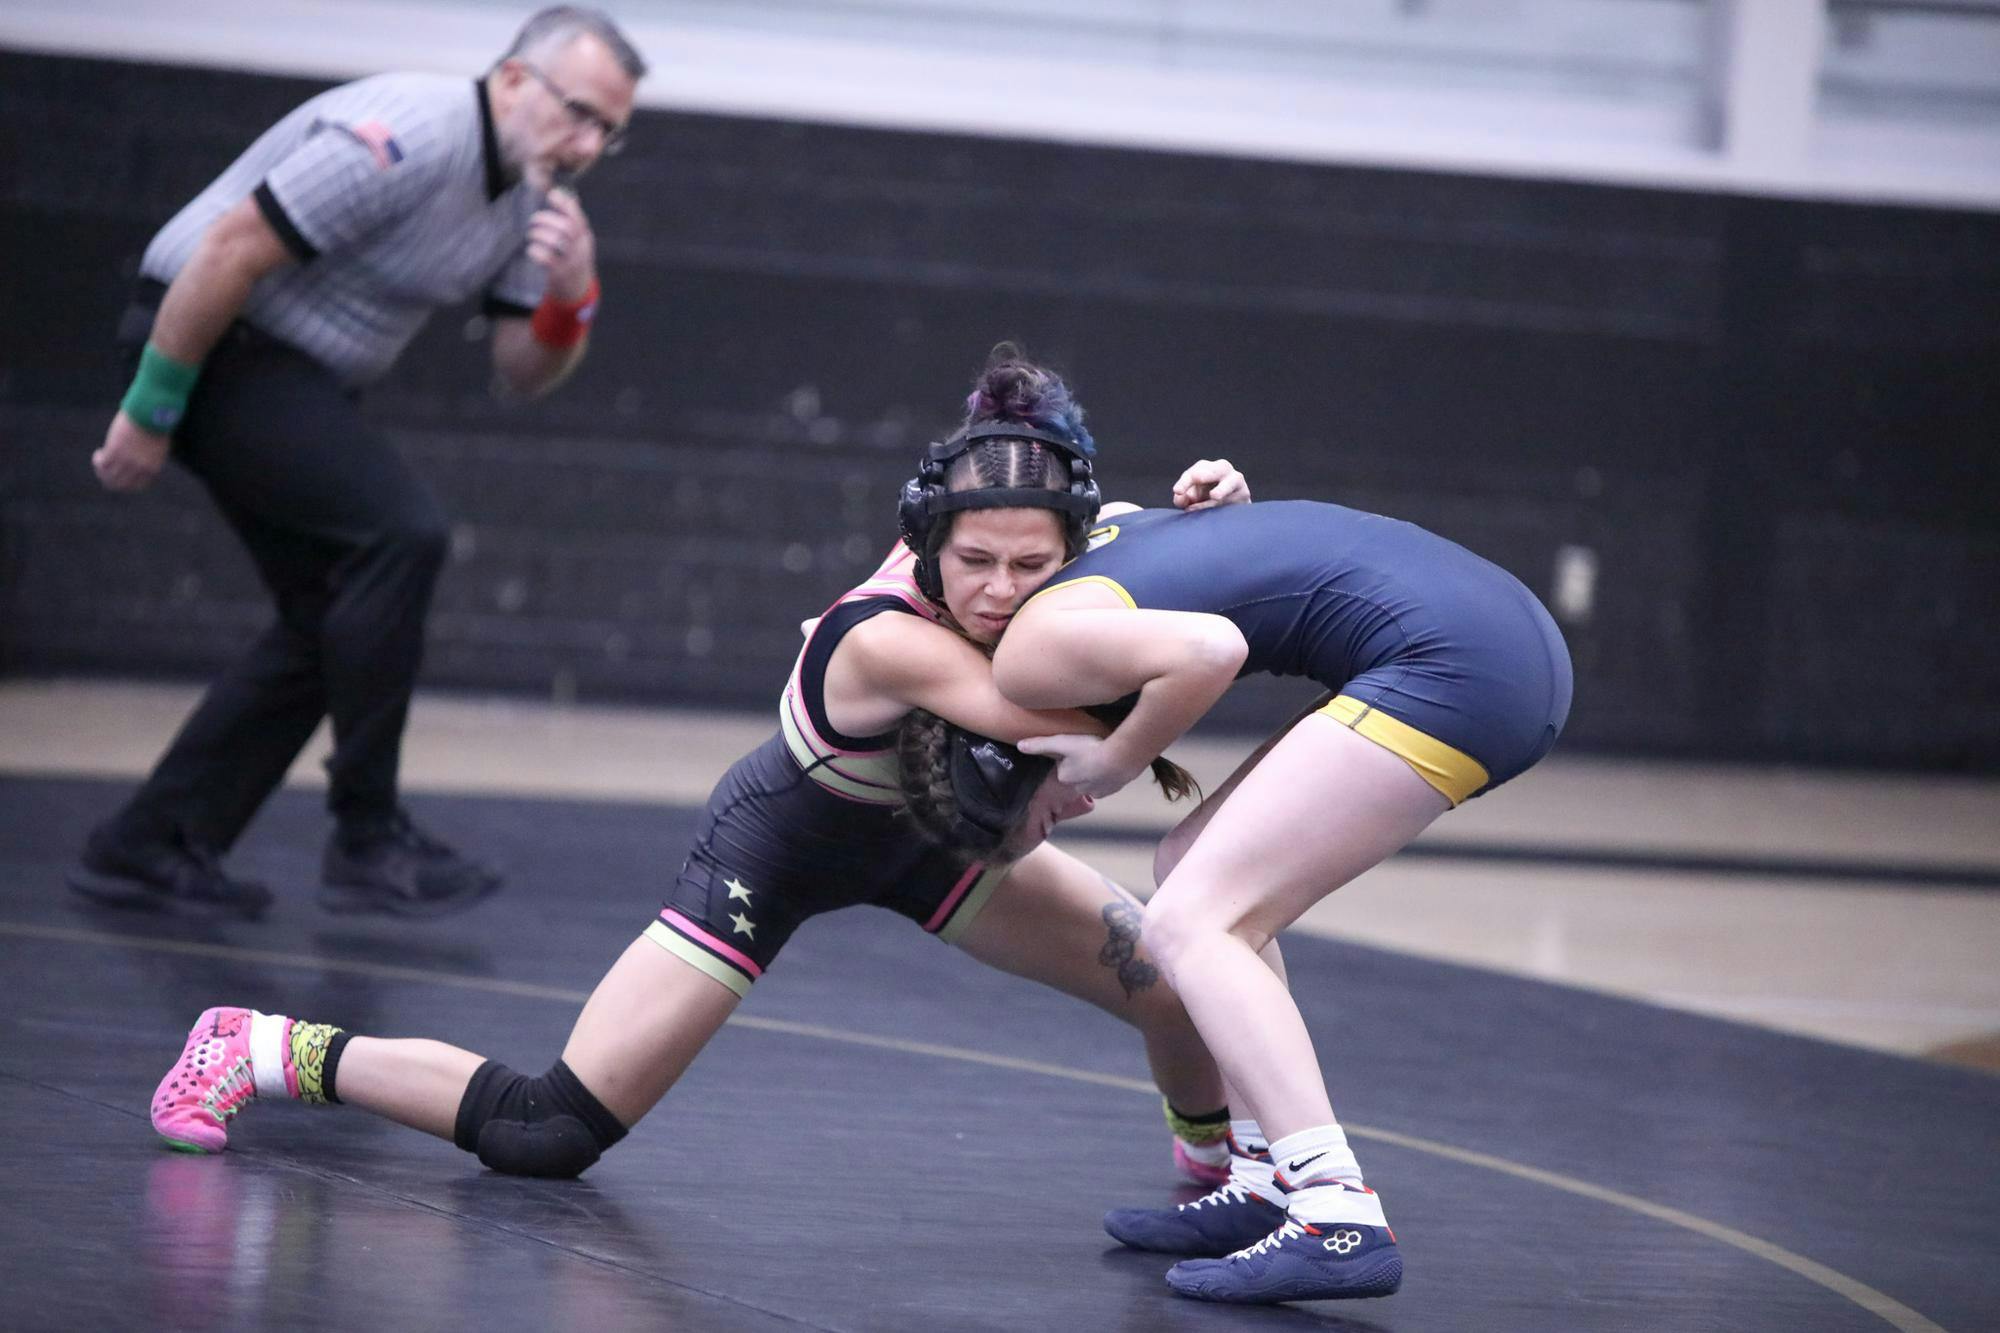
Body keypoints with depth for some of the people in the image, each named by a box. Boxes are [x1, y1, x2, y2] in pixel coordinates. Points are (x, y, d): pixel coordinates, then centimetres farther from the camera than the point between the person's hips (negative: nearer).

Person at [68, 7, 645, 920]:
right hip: (214, 346, -10)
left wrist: (570, 298, -12)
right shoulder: (409, 142, -24)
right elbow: (229, 251, -25)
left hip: (295, 374, 10)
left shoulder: (532, 195, 6)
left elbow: (523, 374, 9)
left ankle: (150, 848, 15)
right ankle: (365, 839, -16)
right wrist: (150, 413, -21)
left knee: (332, 623, 8)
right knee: (400, 535, -23)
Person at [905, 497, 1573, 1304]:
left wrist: (1120, 760, -3)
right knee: (1197, 872, 16)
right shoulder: (1098, 532, 20)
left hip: (1446, 662, -10)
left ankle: (1340, 1220, -19)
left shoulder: (1026, 657, -5)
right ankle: (1267, 1188, 15)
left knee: (1188, 925, -8)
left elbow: (1209, 649, -18)